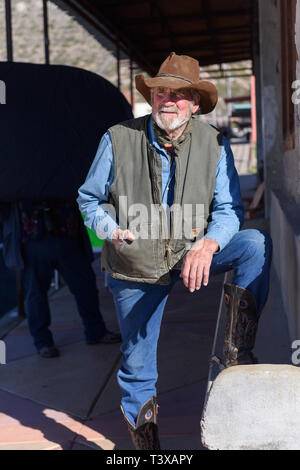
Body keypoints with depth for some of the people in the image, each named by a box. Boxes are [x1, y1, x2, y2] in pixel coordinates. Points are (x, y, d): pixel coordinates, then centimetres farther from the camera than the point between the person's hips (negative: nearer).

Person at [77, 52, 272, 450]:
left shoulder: (213, 144, -7)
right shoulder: (118, 140, -8)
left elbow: (229, 209, -5)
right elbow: (89, 199, 3)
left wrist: (208, 245, -26)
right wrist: (112, 229, -17)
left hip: (194, 255, 1)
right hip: (135, 268, 0)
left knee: (257, 244, -25)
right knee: (137, 363, 8)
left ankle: (237, 353, -19)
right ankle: (142, 434, 35)